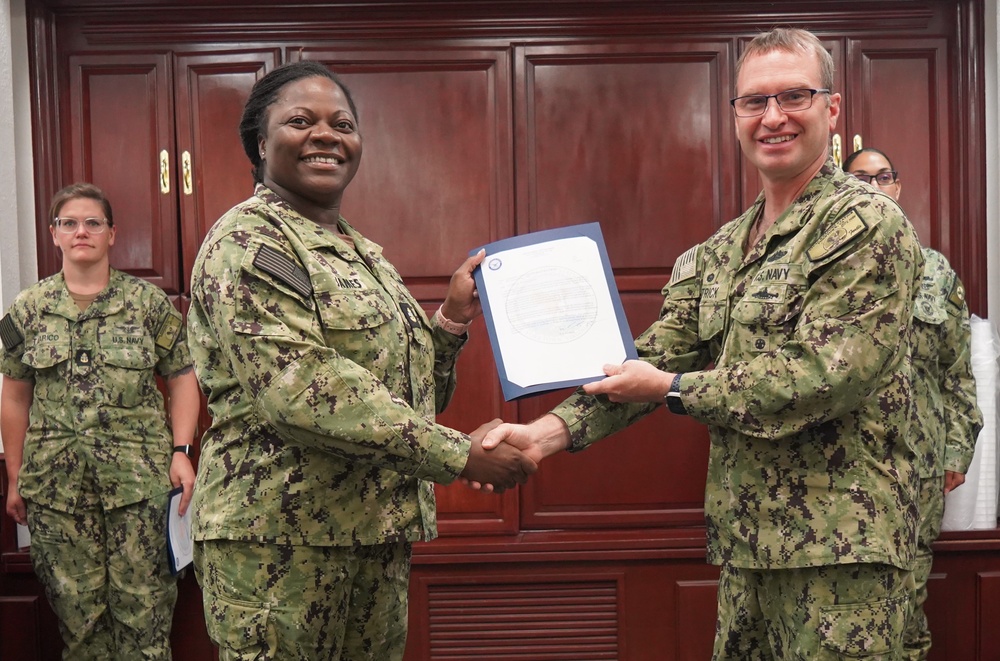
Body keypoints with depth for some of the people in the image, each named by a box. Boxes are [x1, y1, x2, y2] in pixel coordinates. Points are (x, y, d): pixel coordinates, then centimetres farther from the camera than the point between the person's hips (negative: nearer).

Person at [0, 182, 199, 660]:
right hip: (56, 483, 2)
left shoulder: (148, 302, 2)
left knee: (142, 602, 3)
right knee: (76, 605, 8)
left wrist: (181, 451, -7)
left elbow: (182, 378, 3)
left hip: (139, 477, -1)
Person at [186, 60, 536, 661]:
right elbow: (300, 386, -23)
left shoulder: (366, 256, 15)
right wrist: (459, 455, -22)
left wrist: (454, 317, 3)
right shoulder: (247, 243, -9)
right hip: (281, 541, -7)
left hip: (380, 534, 8)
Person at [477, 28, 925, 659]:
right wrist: (548, 433, -9)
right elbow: (658, 355, 4)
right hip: (746, 537, 7)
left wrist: (671, 389, -13)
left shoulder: (867, 224, -10)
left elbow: (826, 376, -19)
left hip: (840, 543, -6)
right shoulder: (720, 252, 11)